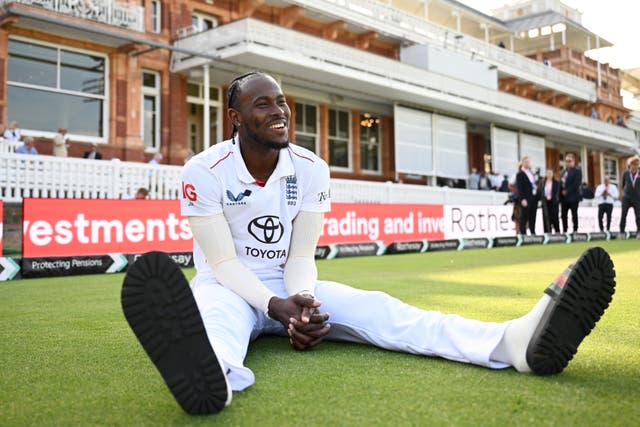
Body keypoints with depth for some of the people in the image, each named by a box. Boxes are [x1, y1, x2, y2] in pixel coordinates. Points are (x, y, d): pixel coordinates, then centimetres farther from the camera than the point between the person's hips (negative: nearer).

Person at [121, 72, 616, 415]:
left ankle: (514, 340, -43)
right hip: (229, 287, -2)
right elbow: (224, 262, -15)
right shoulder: (205, 171, -12)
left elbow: (301, 256, -4)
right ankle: (213, 373, -78)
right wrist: (274, 306, -31)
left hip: (289, 286, 3)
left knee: (372, 307, -22)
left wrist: (300, 303, -25)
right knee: (215, 313, -40)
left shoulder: (311, 170, -2)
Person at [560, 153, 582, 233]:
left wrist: (567, 191, -15)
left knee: (574, 215, 0)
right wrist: (561, 192, 0)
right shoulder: (563, 172, 17)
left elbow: (577, 183, -14)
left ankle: (575, 230, 5)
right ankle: (564, 231, 10)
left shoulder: (577, 170, -3)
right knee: (564, 215, 5)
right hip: (564, 197, 6)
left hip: (573, 196, -6)